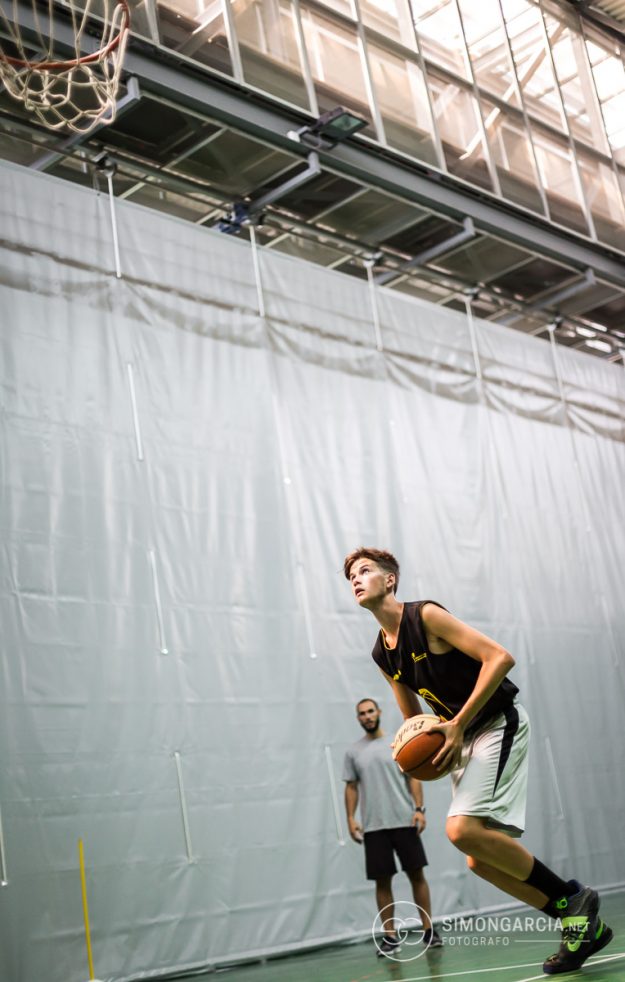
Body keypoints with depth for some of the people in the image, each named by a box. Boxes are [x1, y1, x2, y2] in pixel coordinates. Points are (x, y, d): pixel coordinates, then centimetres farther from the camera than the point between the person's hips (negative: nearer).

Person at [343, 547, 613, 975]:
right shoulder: (382, 655, 10)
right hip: (463, 740, 9)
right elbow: (415, 719, 20)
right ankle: (584, 925, 13)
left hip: (499, 724, -9)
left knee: (463, 830, -24)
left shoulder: (425, 615, -13)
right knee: (481, 860, 3)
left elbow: (500, 657, -21)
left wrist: (458, 724, -22)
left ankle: (571, 896, -8)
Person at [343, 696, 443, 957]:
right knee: (382, 880, 2)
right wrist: (350, 819, -2)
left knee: (416, 874, 1)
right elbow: (351, 788, 8)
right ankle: (390, 936, 8)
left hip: (404, 821, -1)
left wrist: (419, 809, -9)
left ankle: (428, 930, 9)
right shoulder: (353, 752, 7)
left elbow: (413, 778, 2)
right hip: (373, 827, 1)